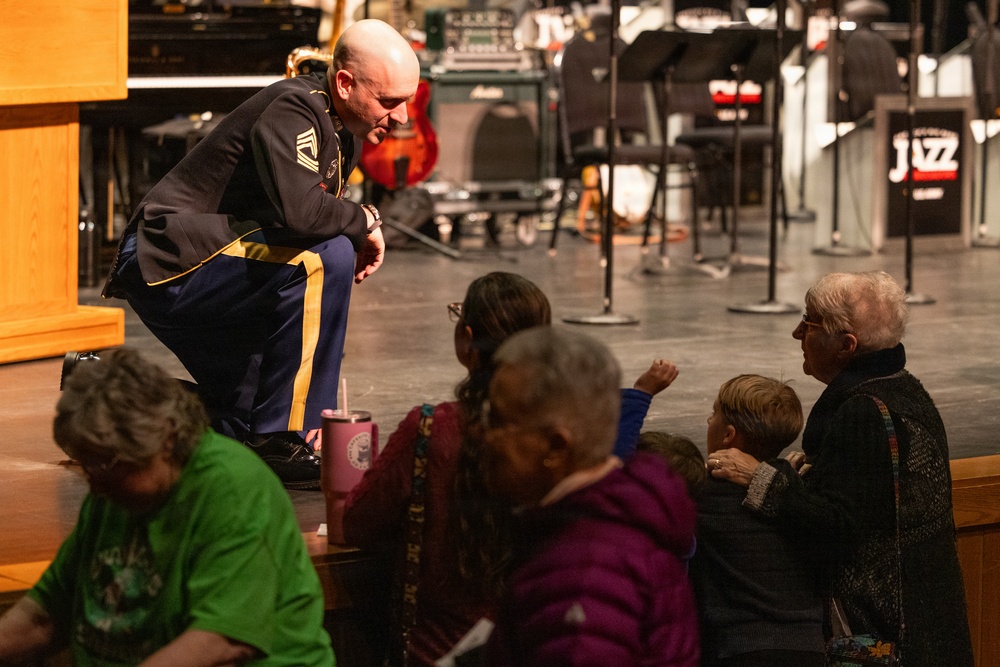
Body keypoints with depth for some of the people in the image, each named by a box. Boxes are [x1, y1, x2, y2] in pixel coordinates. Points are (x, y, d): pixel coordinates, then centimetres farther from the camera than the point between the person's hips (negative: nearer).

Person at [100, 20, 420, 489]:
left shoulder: (345, 132, 10)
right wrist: (364, 221, -18)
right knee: (325, 258, -30)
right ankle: (277, 443, -23)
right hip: (169, 268, -10)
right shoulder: (291, 110, -20)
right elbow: (298, 211, -37)